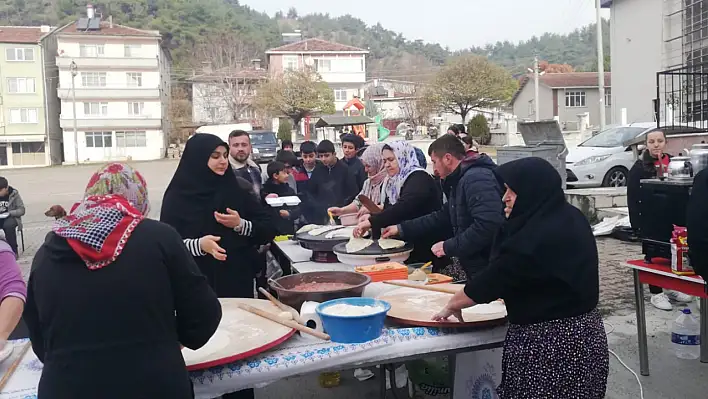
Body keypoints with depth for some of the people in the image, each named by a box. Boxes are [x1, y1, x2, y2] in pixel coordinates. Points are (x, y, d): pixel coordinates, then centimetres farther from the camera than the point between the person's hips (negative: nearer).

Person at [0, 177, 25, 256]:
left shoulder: (14, 194, -6)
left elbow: (21, 210, -4)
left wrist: (10, 213, -21)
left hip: (11, 217, -2)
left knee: (8, 225, -37)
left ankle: (14, 251, -22)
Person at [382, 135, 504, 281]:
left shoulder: (477, 178, -18)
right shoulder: (460, 180, 17)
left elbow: (487, 226, -28)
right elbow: (442, 217, 22)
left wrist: (449, 247, -19)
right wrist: (401, 229, 20)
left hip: (483, 268, -9)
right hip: (466, 262, 9)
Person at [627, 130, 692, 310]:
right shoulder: (639, 168, -9)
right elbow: (633, 199, -10)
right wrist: (637, 224, -15)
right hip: (650, 221, -5)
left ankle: (671, 288, 28)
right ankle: (656, 293, 13)